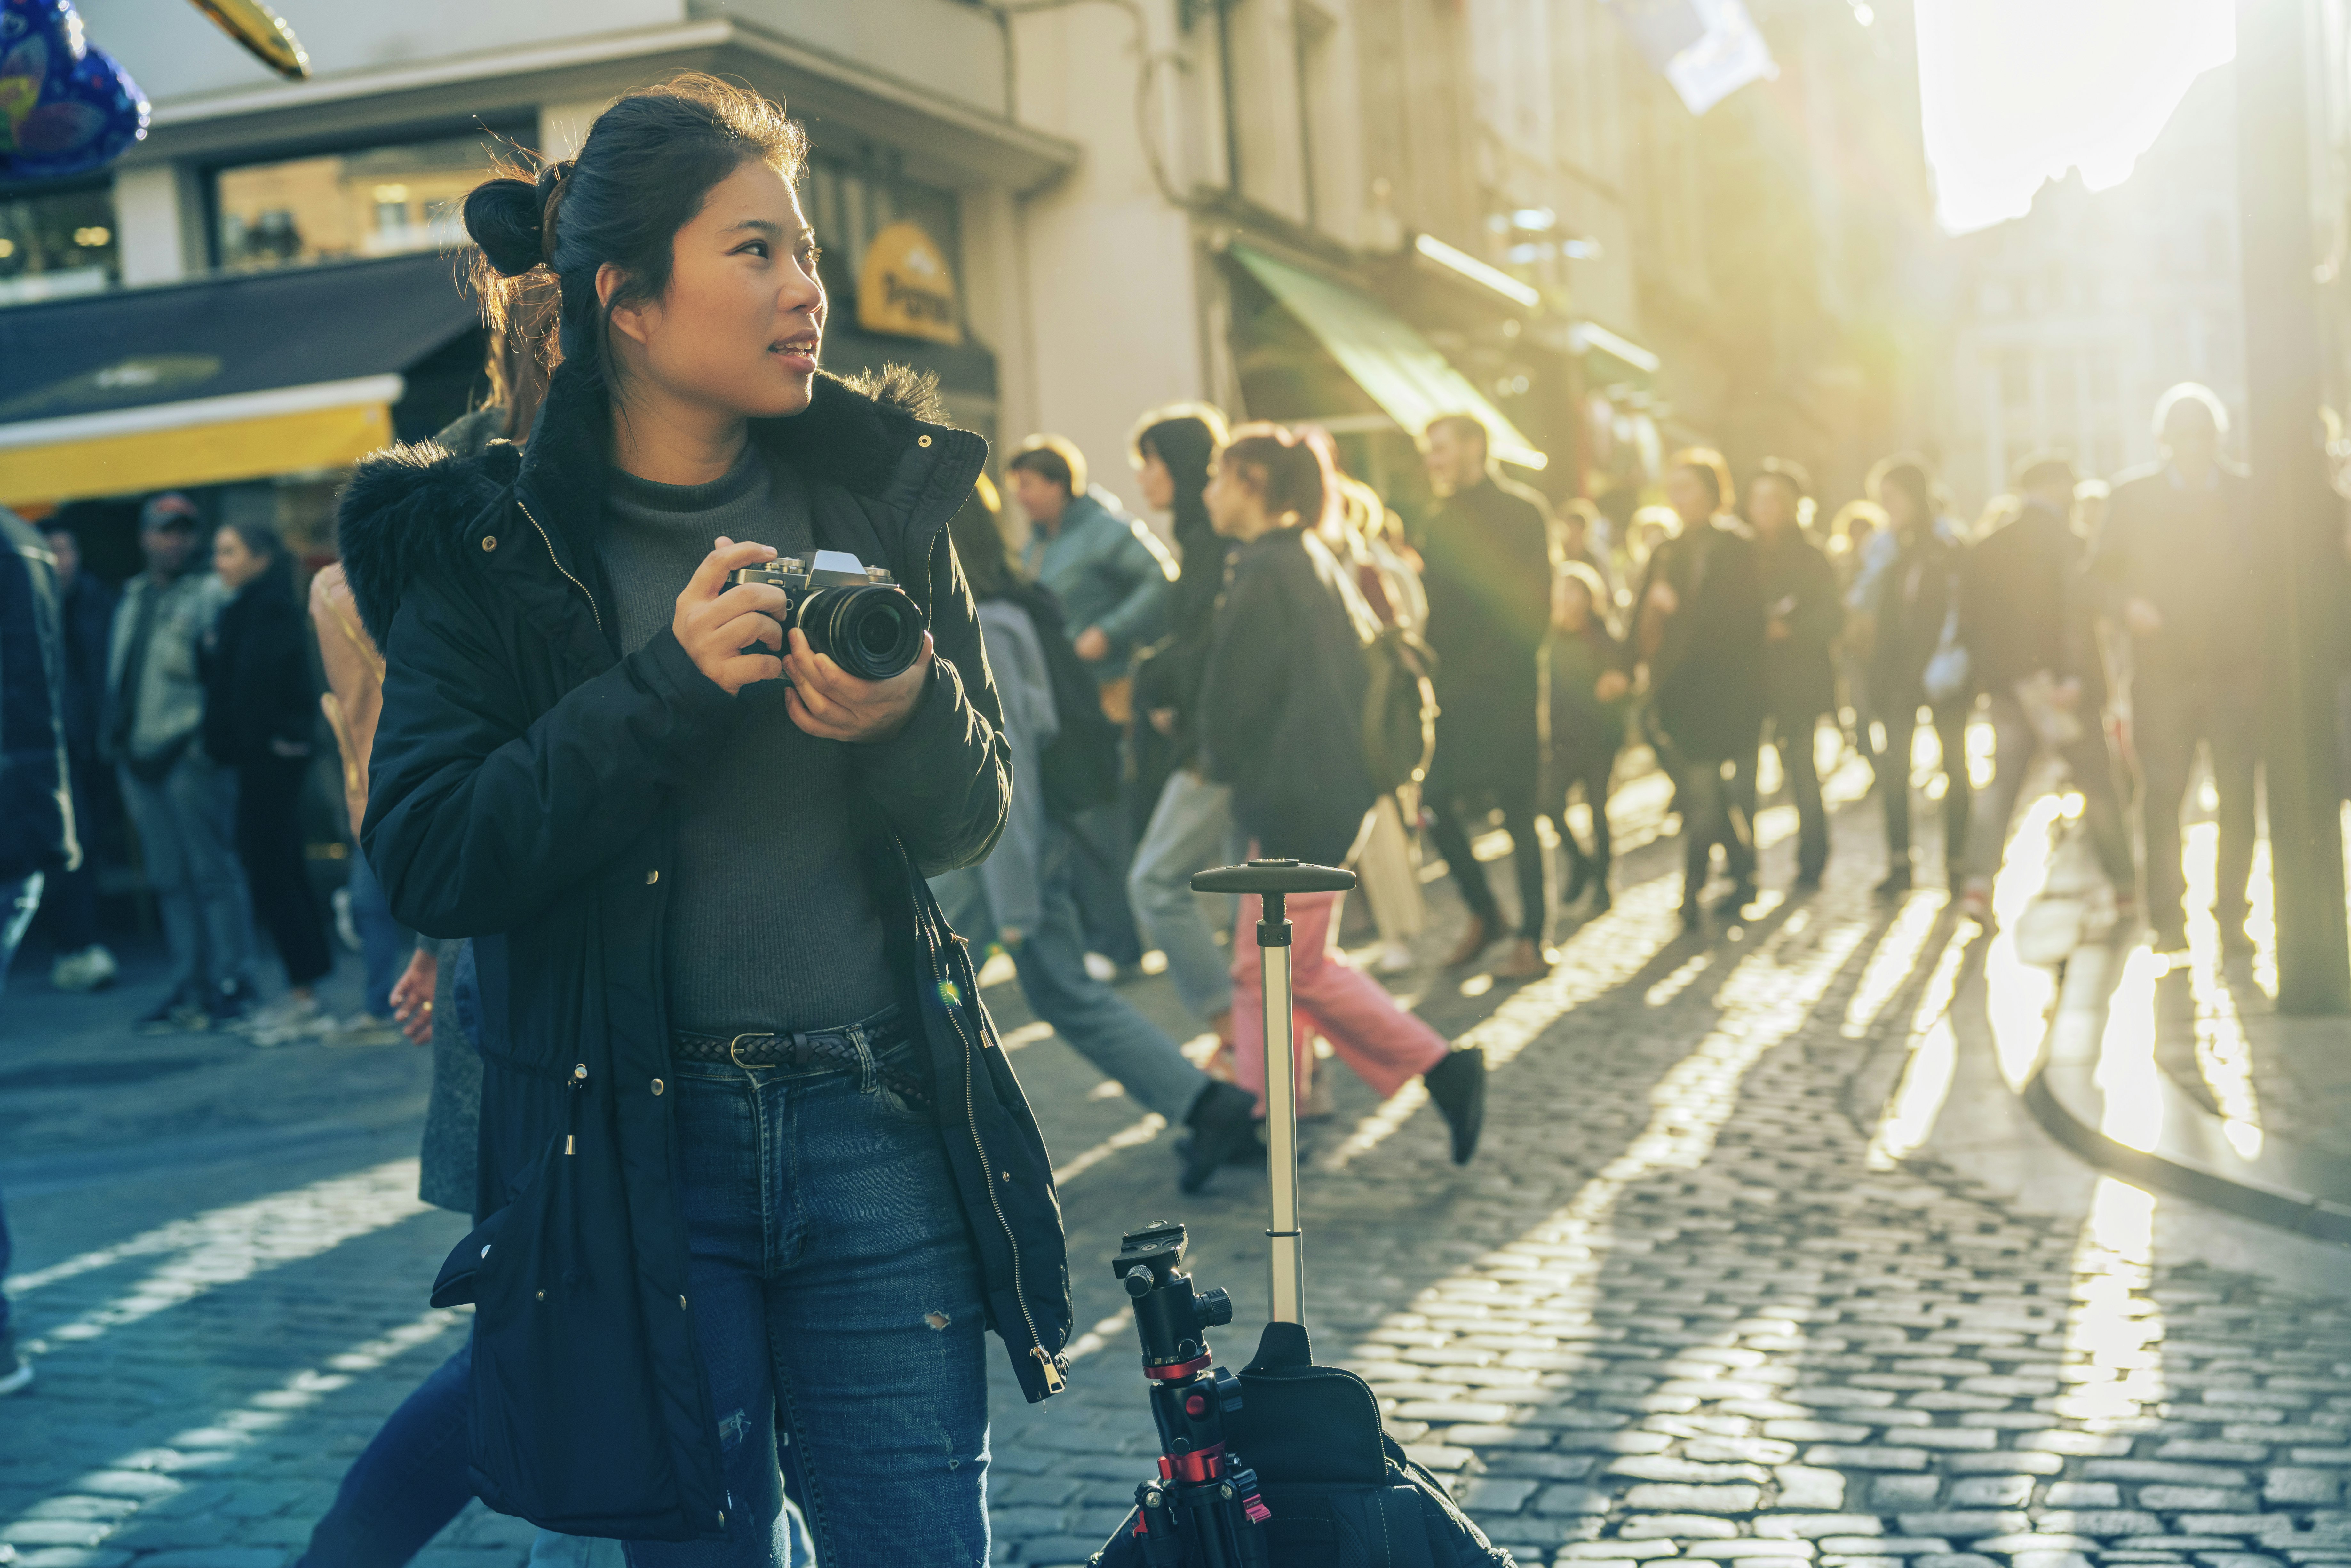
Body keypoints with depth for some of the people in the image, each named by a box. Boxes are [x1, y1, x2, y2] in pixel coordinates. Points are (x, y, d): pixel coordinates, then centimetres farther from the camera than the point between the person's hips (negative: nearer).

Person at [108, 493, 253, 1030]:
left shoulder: (211, 592, -4)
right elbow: (119, 673, 22)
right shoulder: (134, 598, 19)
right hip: (139, 755, 7)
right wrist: (116, 736, 14)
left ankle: (231, 983, -1)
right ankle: (189, 985, 15)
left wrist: (208, 736, -18)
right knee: (169, 880, 9)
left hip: (190, 754, -7)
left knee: (212, 872, -6)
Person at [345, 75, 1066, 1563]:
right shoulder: (490, 545, -3)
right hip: (636, 1145, -2)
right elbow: (430, 862, -11)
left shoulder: (879, 490, 5)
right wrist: (666, 686, -19)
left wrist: (912, 722, -16)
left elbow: (971, 823, 7)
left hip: (880, 1123, 2)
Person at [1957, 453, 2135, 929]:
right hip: (2061, 687, -4)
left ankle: (1979, 881, -11)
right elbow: (2076, 616, -19)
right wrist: (2074, 679, -21)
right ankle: (2126, 889, 15)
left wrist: (1995, 677, 14)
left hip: (2007, 689, 4)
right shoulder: (2065, 542, -9)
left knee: (2000, 785, 6)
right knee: (2097, 787, 8)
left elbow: (1969, 624, 9)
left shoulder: (1987, 547, 7)